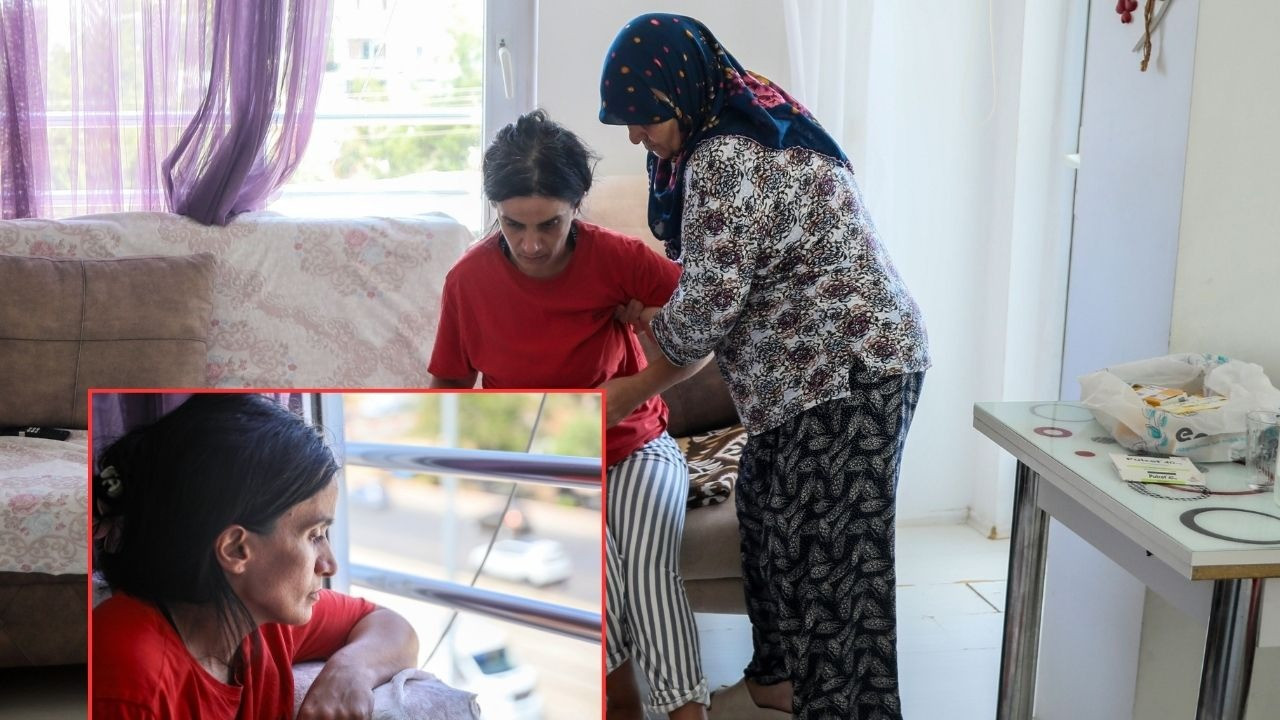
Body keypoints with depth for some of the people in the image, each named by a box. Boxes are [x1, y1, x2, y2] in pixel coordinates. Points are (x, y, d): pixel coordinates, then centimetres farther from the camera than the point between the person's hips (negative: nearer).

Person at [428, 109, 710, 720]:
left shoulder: (614, 257, -14)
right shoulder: (469, 280, -10)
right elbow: (450, 383, 4)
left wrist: (641, 385, -19)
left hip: (634, 446, 0)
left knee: (649, 566, -29)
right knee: (596, 564, -29)